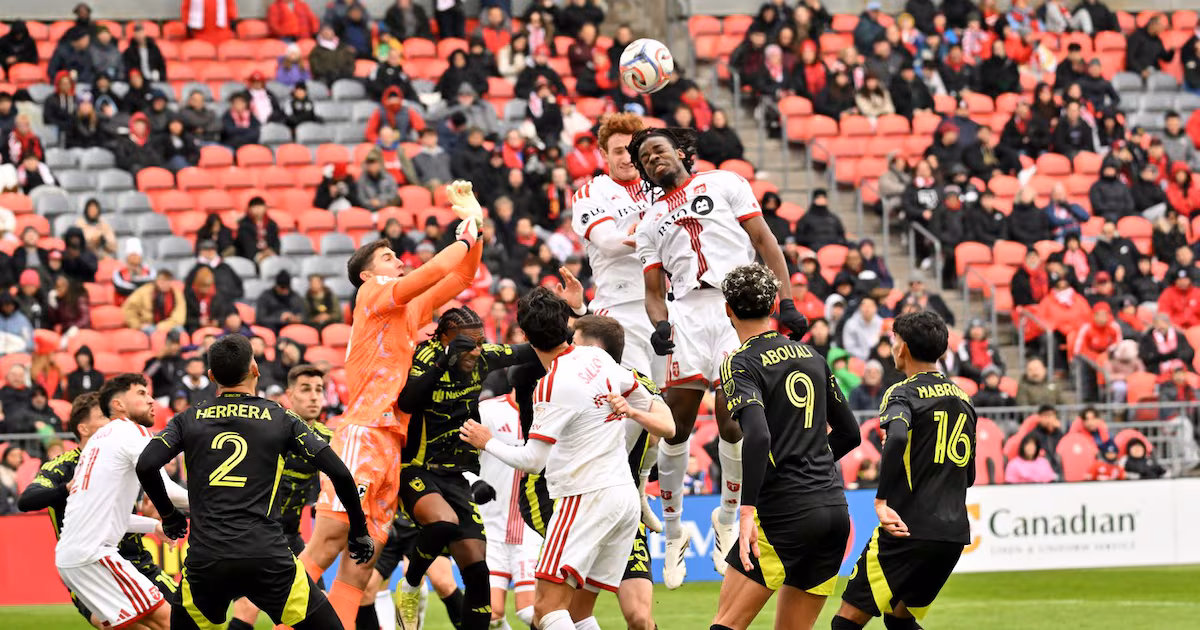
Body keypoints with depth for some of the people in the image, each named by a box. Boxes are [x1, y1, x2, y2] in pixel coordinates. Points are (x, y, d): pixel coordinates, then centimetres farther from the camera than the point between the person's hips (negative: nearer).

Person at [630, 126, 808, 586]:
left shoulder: (724, 184, 13)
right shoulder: (651, 223, 23)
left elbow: (764, 242, 8)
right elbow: (654, 291, 18)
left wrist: (787, 302, -3)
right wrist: (660, 325, -5)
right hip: (688, 314, 3)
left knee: (731, 423, -10)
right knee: (676, 426, -4)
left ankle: (727, 520, 11)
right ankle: (673, 533, 9)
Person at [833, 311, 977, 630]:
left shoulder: (903, 394, -5)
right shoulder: (962, 398, 17)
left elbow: (896, 438, -28)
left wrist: (882, 500, -27)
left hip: (910, 531, -7)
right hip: (955, 534, 7)